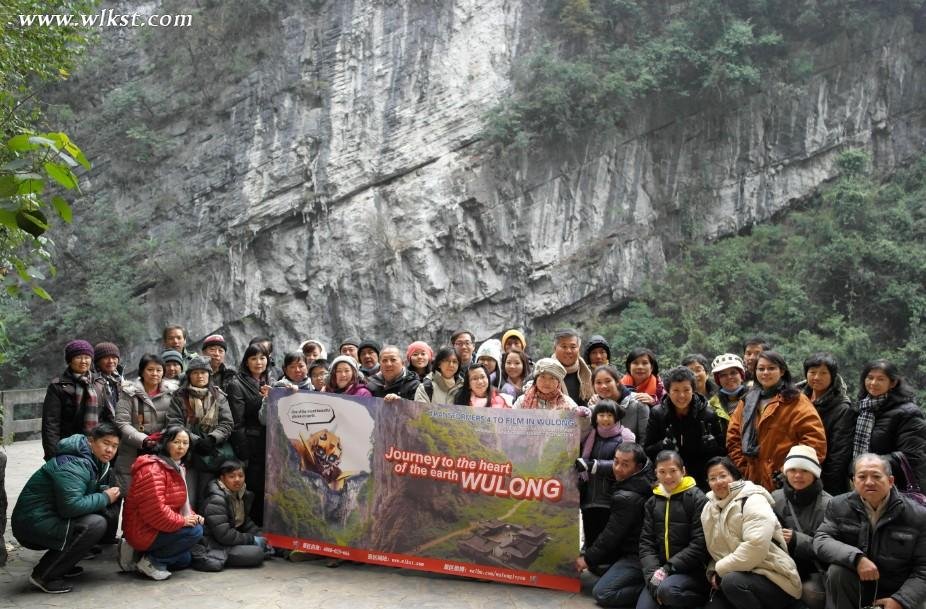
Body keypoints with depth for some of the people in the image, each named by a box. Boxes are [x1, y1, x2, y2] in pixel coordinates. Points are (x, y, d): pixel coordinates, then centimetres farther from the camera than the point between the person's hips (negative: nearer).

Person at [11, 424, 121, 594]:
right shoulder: (72, 465, -22)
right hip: (32, 524, -10)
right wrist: (105, 498, -19)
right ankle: (44, 575, -13)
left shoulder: (98, 462, 9)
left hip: (50, 518, 10)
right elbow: (71, 506, -32)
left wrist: (107, 491, -5)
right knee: (96, 524, -24)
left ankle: (61, 565, 11)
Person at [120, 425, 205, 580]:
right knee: (195, 531, -19)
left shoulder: (178, 467, 10)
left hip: (156, 528, 10)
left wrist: (193, 516, -1)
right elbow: (155, 510, -31)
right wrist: (182, 521, -20)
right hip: (144, 531, -10)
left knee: (185, 560, 20)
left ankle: (138, 553, 15)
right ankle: (151, 561, -9)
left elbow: (181, 503, 18)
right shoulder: (152, 469, -23)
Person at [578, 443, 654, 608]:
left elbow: (612, 534, -17)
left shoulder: (627, 498, -23)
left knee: (602, 594, -17)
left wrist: (588, 558, -3)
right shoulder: (646, 478, 1)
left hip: (637, 556, -10)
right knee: (595, 563, 21)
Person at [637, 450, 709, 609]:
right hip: (660, 572, 4)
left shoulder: (697, 498, -4)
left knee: (667, 589, -33)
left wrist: (668, 569, -16)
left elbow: (700, 545, -11)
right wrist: (652, 572, -11)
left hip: (691, 571, -4)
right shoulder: (652, 502, 12)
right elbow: (646, 542, 7)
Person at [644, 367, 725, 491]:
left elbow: (721, 452, 4)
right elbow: (647, 451, 0)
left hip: (701, 481, 0)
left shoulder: (708, 415, -2)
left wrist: (711, 445, -18)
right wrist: (662, 447, -20)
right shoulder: (657, 414, -1)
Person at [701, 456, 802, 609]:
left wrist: (720, 569, -17)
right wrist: (713, 573, -6)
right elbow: (714, 550, 15)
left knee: (732, 581, -34)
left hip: (773, 579, -6)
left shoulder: (753, 501, -13)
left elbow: (755, 547, -25)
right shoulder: (709, 509, 10)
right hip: (738, 578, 7)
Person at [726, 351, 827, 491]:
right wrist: (743, 468, 3)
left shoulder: (795, 401, -2)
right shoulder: (747, 401, 16)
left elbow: (815, 438, -12)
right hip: (753, 481, 5)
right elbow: (733, 436, 14)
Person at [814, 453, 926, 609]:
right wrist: (856, 558, -27)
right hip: (853, 590, 1)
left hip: (894, 595, -1)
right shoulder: (839, 506, -2)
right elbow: (820, 541, -11)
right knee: (837, 570, -28)